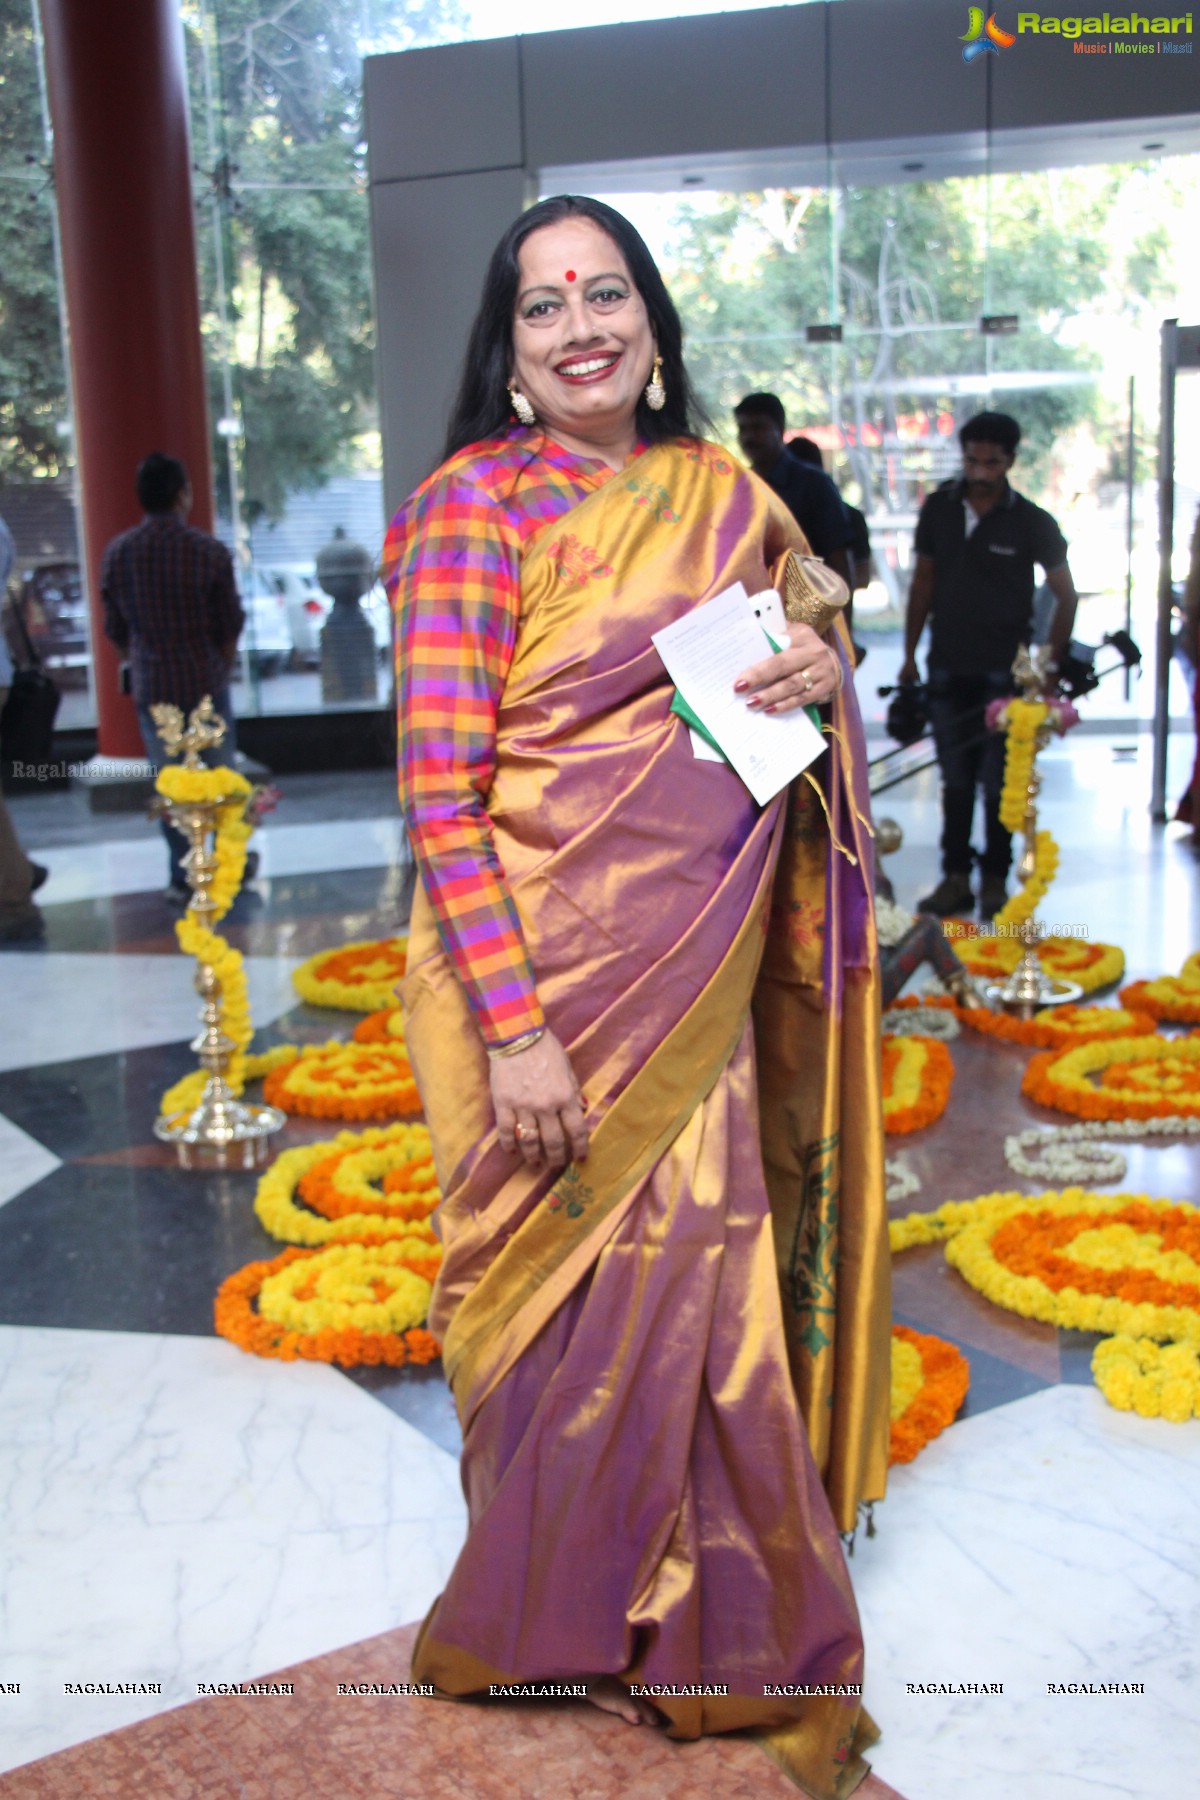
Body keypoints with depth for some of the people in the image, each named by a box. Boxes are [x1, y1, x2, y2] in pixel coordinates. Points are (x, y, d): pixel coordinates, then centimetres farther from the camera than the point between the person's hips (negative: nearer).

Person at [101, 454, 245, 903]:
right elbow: (231, 626, -4)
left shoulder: (117, 554, -2)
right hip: (206, 682, -2)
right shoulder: (209, 551, -10)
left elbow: (116, 632, 4)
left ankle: (183, 878, 11)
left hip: (151, 686, 2)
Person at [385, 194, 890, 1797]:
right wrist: (514, 1028, -20)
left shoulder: (720, 492, 8)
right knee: (591, 1295, 6)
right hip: (554, 988, -5)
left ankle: (703, 1615, 37)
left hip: (703, 984, 6)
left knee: (704, 1281, 14)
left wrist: (829, 666, -3)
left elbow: (799, 633, 22)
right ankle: (565, 1624, 33)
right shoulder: (477, 506, -10)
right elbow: (440, 794, -15)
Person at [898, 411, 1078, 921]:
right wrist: (909, 655, 9)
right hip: (947, 668, 3)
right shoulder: (938, 509, 4)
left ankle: (995, 881, 10)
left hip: (1004, 672, -3)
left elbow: (1066, 596, 0)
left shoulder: (1032, 523, -5)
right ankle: (955, 879, 15)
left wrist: (1051, 664, -6)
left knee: (998, 783, -1)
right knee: (956, 780, 8)